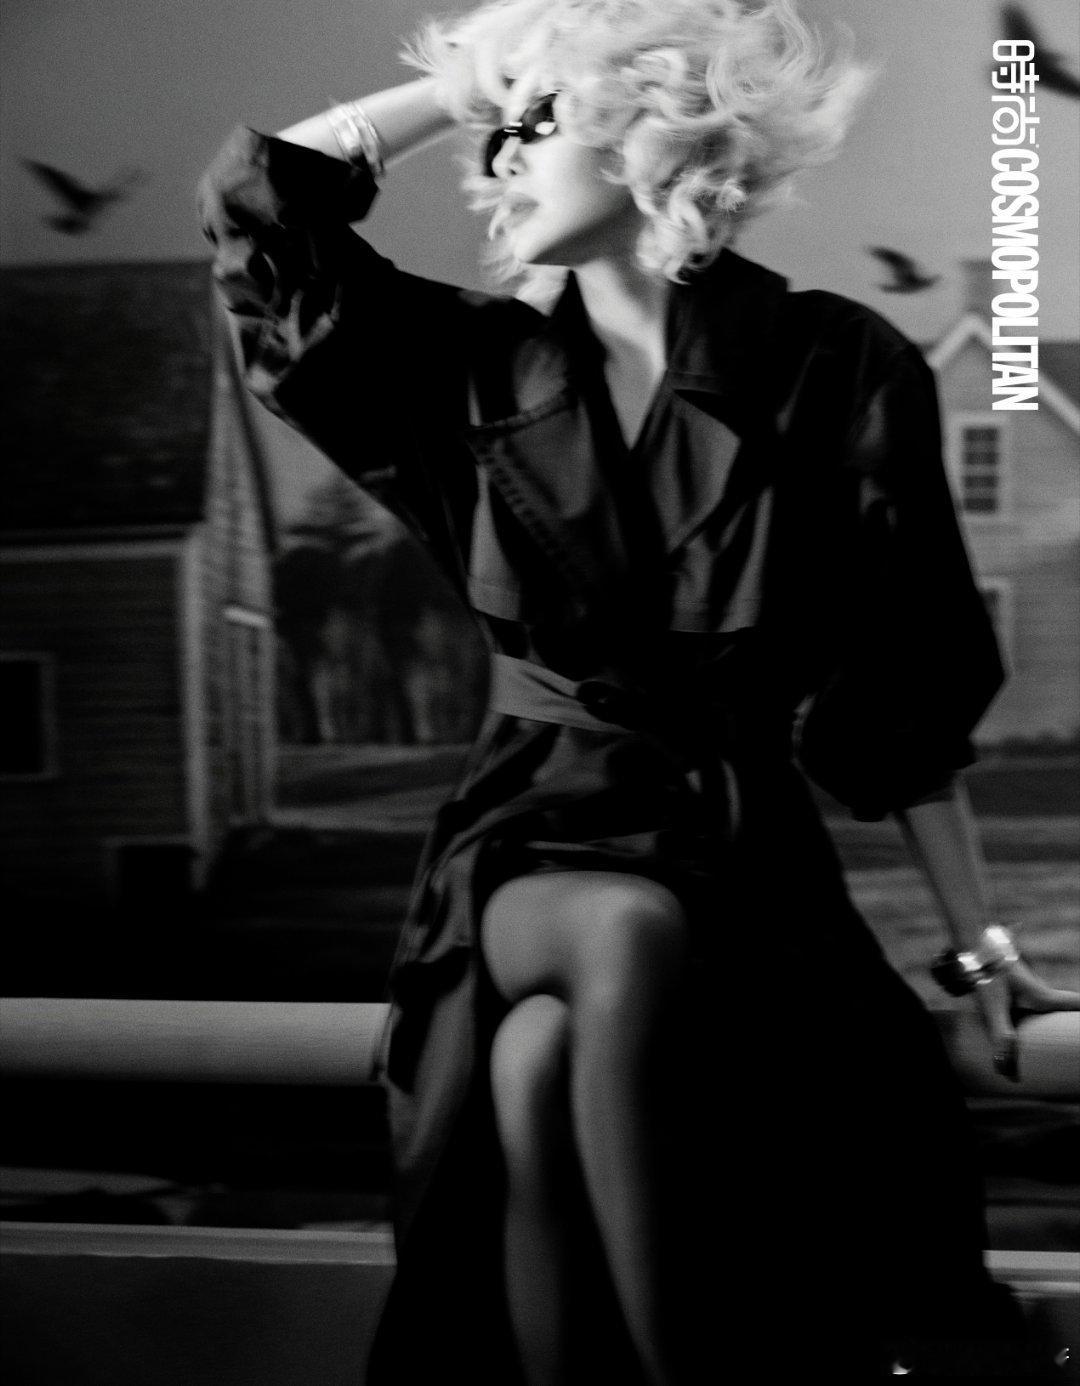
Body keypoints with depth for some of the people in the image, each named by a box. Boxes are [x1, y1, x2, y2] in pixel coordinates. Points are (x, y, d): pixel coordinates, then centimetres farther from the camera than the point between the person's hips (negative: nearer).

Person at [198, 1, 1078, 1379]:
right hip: (538, 842, 2)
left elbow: (908, 697, 2)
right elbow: (251, 199, 2)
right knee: (630, 937, -33)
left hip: (748, 853, -1)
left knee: (549, 1054, -31)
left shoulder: (837, 372, -1)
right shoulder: (481, 369, 7)